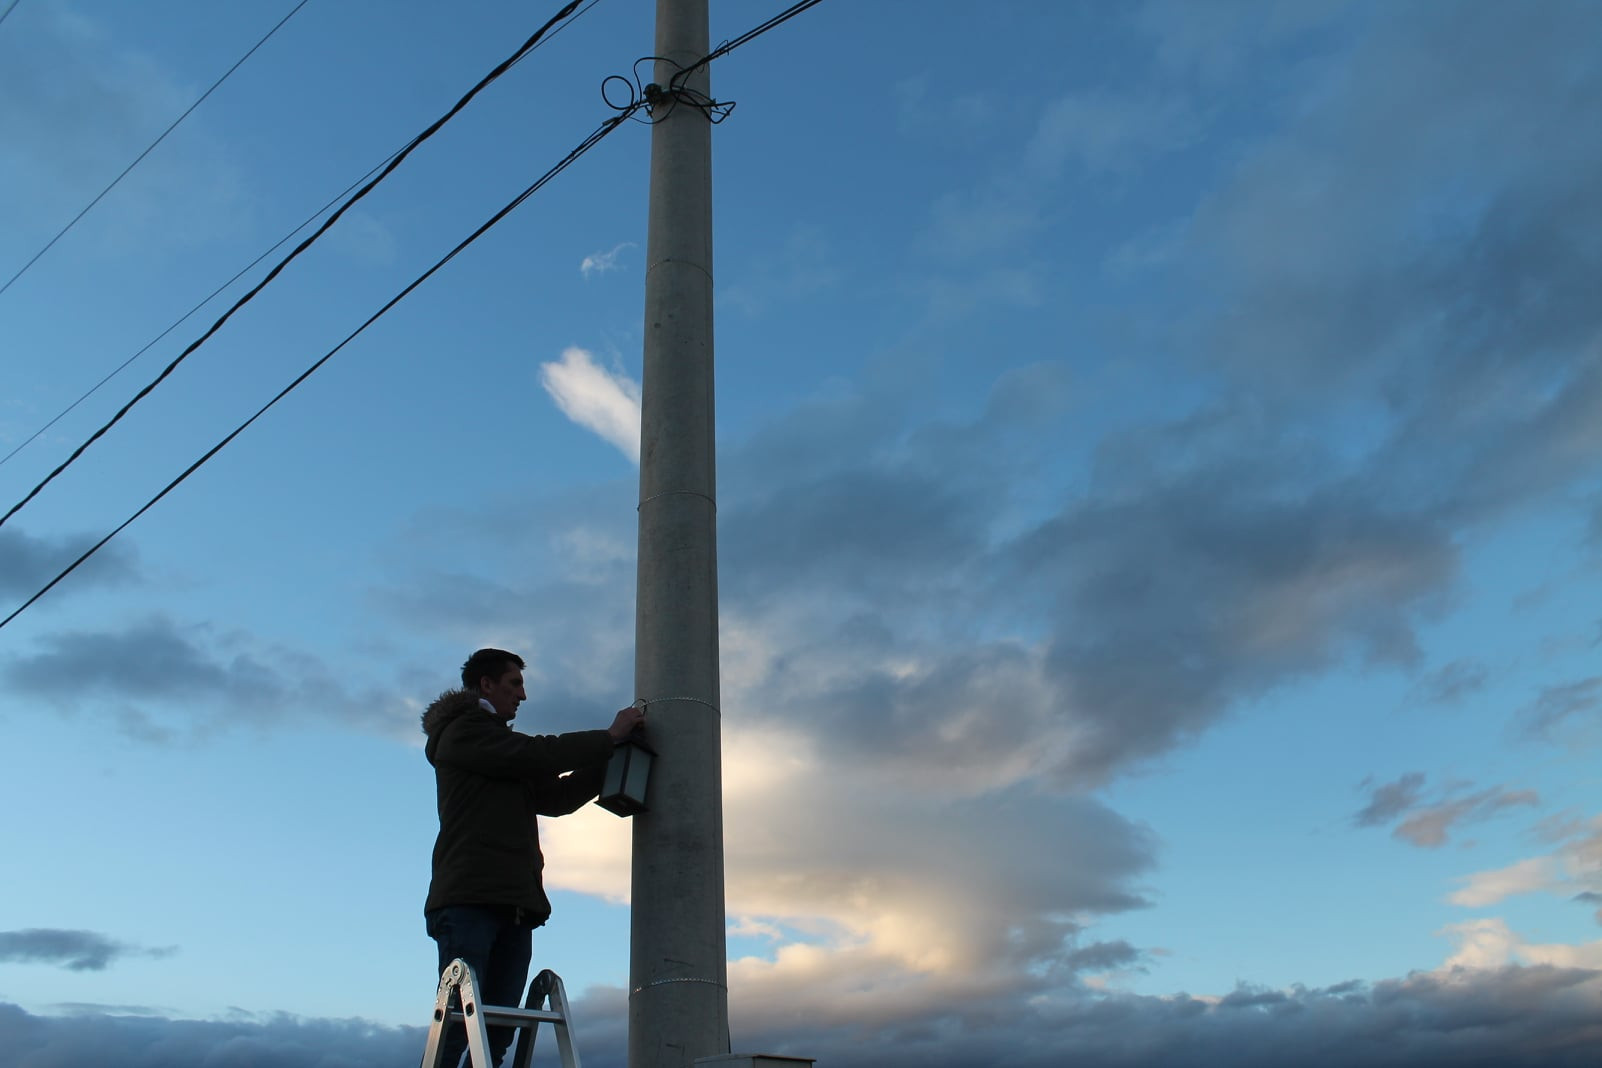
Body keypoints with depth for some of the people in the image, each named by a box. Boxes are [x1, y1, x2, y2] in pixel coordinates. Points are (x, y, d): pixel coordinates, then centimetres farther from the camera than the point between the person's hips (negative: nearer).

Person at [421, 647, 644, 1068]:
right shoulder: (462, 731, 3)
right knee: (459, 1021, -13)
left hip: (514, 905, 8)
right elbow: (538, 754, -10)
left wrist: (610, 759, 11)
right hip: (470, 899, -8)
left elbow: (555, 797, 21)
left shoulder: (504, 752, 30)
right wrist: (609, 737, -2)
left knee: (498, 1030, -1)